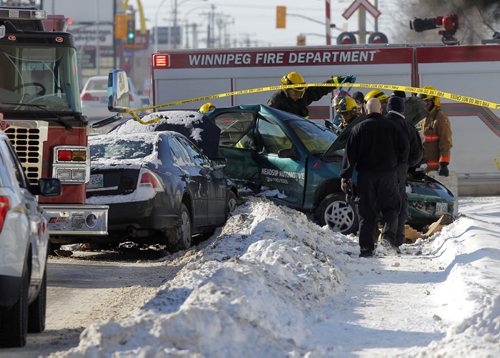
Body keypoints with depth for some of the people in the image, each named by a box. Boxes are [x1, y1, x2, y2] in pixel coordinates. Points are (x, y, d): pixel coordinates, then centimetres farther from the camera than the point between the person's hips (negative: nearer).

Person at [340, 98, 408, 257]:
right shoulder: (391, 127, 3)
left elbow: (350, 154, -3)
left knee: (367, 212, 2)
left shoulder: (358, 128, 1)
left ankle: (366, 248, -2)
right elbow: (404, 148, 6)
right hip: (388, 173, 0)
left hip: (366, 175, 0)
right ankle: (388, 234, -14)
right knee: (391, 207, 11)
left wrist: (345, 177, -2)